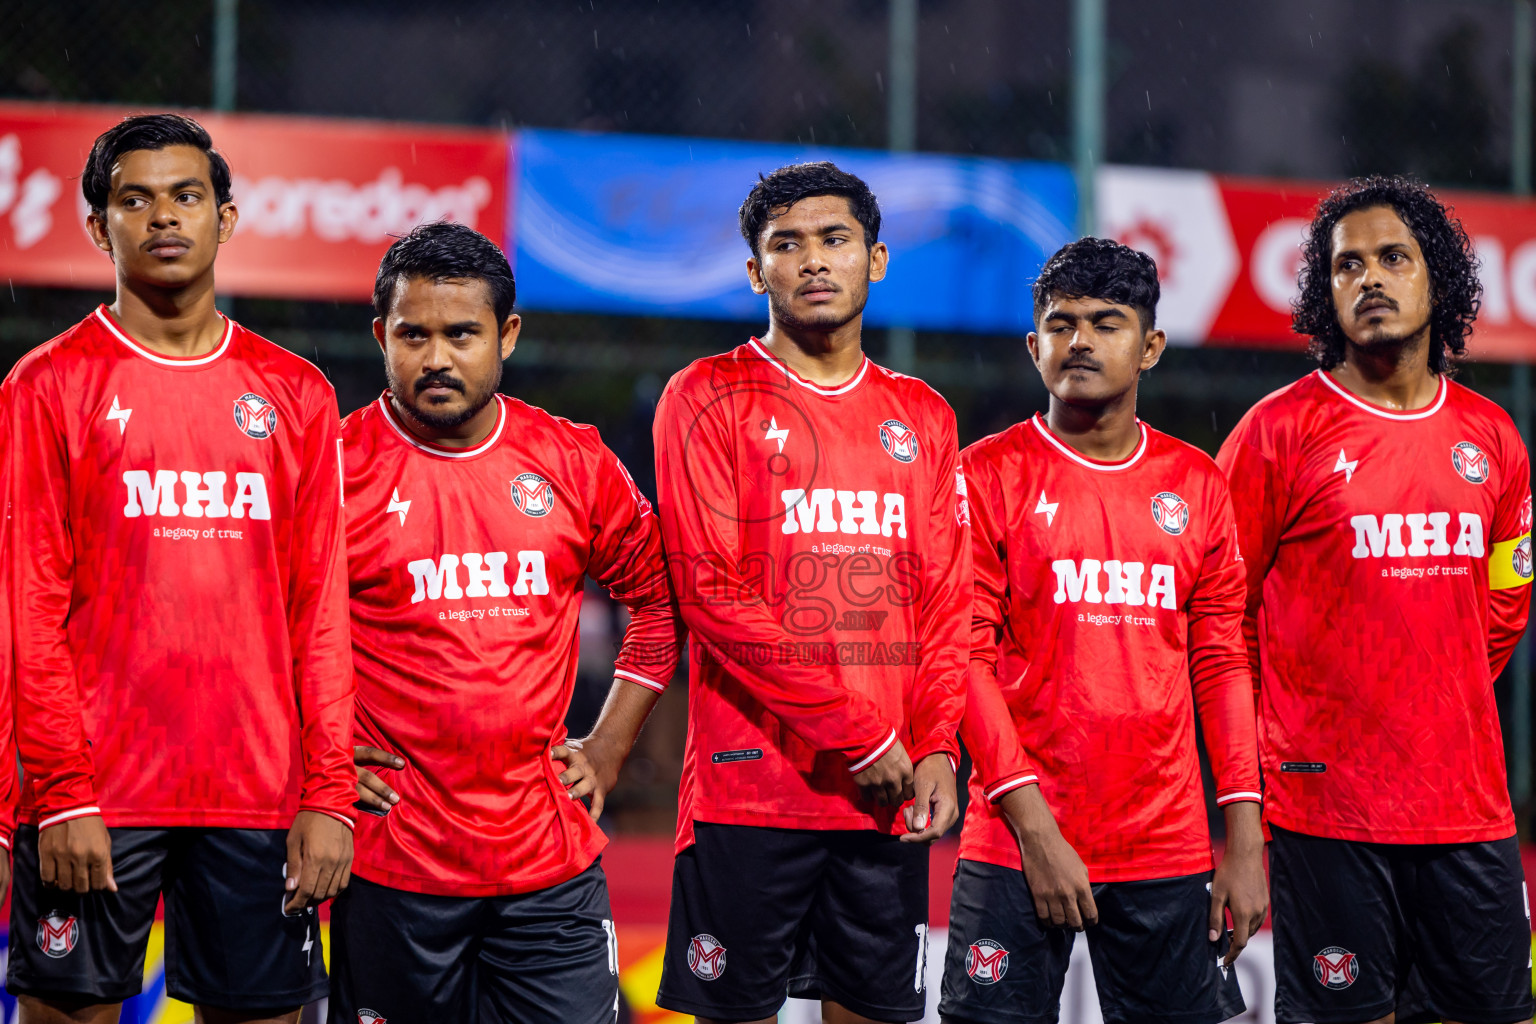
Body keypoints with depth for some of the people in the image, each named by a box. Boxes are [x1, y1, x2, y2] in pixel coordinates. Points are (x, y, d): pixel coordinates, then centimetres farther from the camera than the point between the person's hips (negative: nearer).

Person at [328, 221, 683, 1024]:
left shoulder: (572, 465, 6)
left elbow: (661, 599, 18)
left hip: (552, 867, 2)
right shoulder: (335, 467, -4)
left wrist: (606, 753, 12)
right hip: (391, 866, -2)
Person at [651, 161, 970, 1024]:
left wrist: (937, 748, -5)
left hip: (888, 795, 4)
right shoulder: (710, 400, 1)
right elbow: (713, 594, -8)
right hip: (750, 790, -4)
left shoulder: (922, 418, 15)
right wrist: (856, 734, -12)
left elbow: (947, 603, 12)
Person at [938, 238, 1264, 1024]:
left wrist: (1245, 841, 2)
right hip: (1016, 845, -3)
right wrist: (1032, 824, -13)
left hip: (1168, 853, 3)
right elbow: (965, 657, -4)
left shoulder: (1196, 484, 10)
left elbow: (1221, 663, 9)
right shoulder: (989, 475, 0)